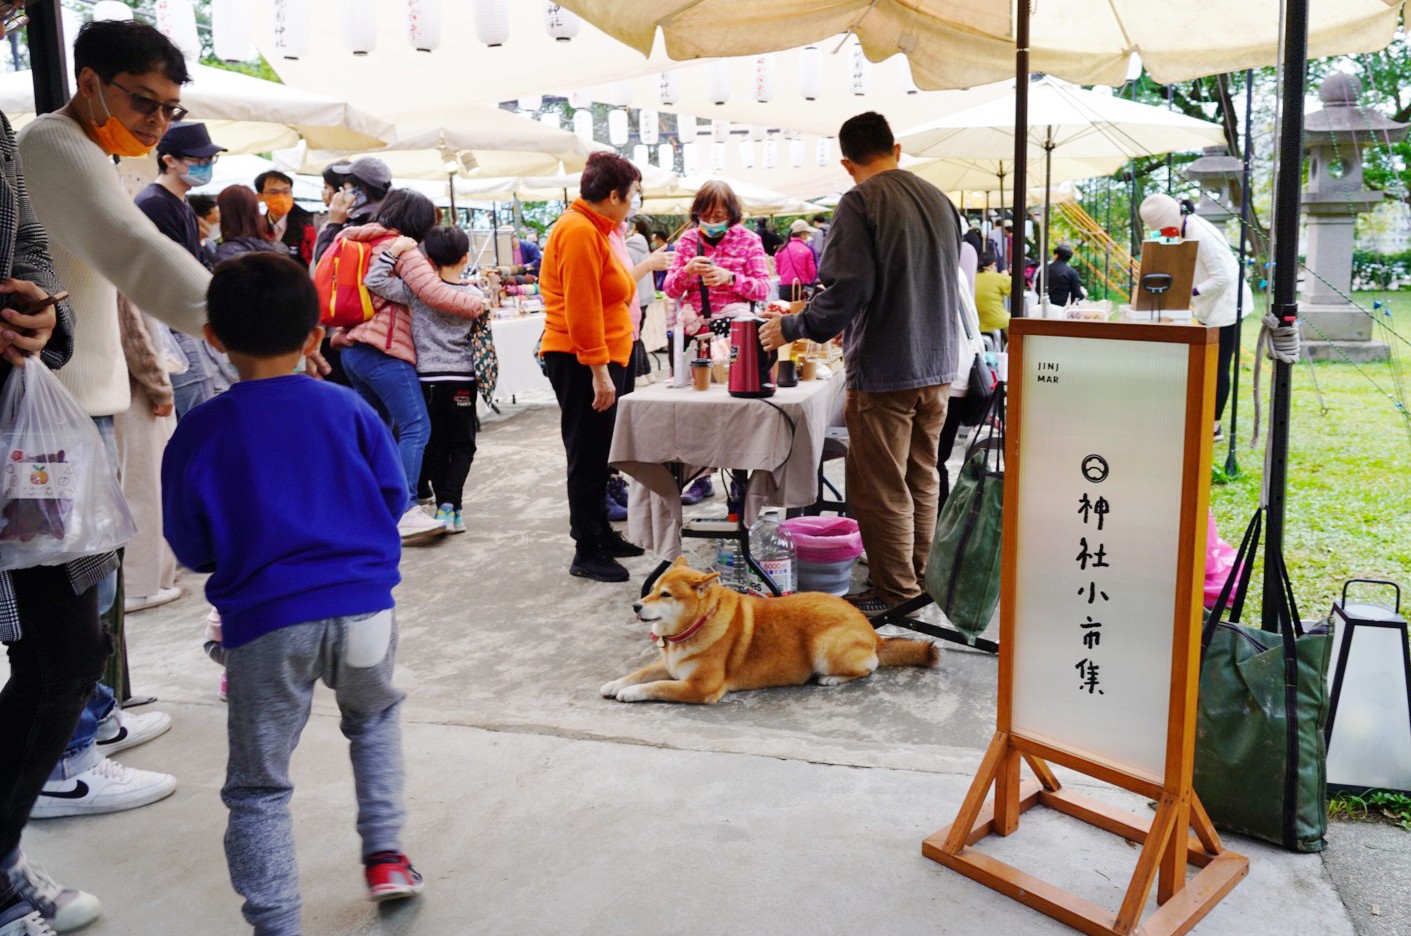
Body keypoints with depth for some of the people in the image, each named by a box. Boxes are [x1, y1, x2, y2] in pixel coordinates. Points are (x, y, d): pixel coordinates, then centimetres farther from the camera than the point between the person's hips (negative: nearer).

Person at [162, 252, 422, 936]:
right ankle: (386, 855, 29)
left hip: (264, 622, -2)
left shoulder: (197, 434, -2)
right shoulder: (347, 408, 0)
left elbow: (191, 548, 5)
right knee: (375, 718, 30)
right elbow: (393, 498, 9)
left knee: (257, 789, 11)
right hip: (362, 607, 2)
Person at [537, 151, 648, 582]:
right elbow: (580, 308, -22)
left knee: (596, 454, 17)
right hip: (582, 362, -10)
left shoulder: (593, 230, 17)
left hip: (598, 357, 10)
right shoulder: (579, 231, -16)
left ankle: (601, 535, 28)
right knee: (587, 455, -3)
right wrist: (599, 370, -23)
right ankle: (586, 553, 5)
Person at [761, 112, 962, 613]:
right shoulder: (939, 200, 10)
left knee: (881, 489, 2)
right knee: (922, 479, 17)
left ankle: (896, 592, 9)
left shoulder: (860, 202, -12)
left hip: (884, 369, -8)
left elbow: (846, 290, -19)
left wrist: (792, 328, -7)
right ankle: (919, 578, 27)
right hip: (937, 365, 8)